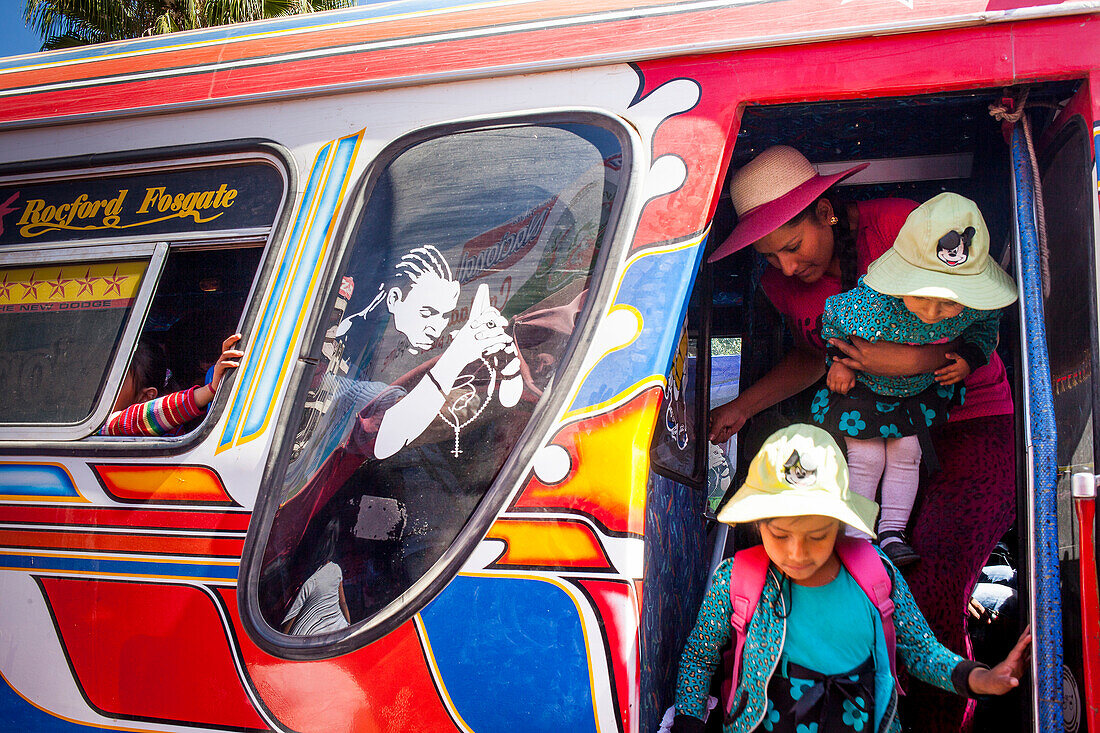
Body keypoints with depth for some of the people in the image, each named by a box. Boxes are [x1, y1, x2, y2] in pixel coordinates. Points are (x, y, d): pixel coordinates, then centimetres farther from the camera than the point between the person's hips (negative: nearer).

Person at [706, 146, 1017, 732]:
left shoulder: (900, 226, -16)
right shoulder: (782, 282, 1)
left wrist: (912, 359, -26)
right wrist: (741, 408, 12)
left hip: (972, 423, -5)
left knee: (931, 598, -20)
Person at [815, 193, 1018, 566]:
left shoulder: (972, 307, -31)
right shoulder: (865, 304, -42)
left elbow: (987, 322, -2)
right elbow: (831, 317, -17)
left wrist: (970, 357, -15)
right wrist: (838, 361, -14)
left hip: (922, 392, 3)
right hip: (863, 387, -3)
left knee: (906, 455, 8)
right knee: (866, 459, 0)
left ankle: (892, 532, 22)